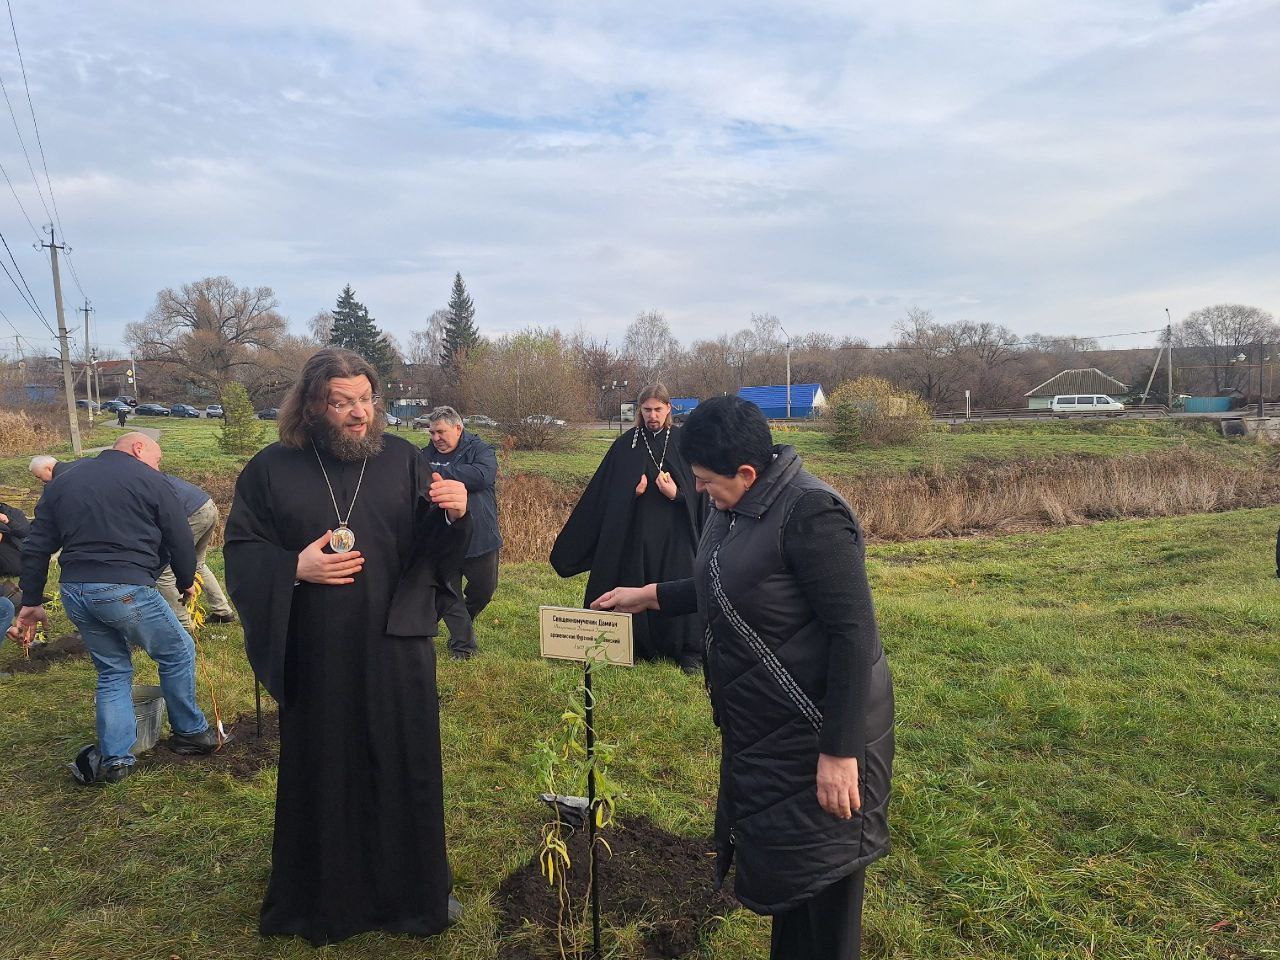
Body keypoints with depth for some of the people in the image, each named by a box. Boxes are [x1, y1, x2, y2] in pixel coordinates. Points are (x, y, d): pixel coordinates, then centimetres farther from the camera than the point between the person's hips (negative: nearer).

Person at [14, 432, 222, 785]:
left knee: (113, 670, 19)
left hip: (74, 593, 6)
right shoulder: (149, 481, 0)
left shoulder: (63, 481, 18)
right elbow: (181, 541, 1)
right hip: (126, 589, -6)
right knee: (178, 653, 13)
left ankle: (114, 759, 17)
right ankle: (190, 733, 23)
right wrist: (186, 583, 18)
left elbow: (36, 547, 16)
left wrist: (31, 602, 21)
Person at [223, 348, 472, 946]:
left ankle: (415, 891, 31)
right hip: (316, 656, 0)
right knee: (322, 776, 12)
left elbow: (430, 548, -2)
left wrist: (452, 515, -24)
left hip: (396, 649, 1)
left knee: (404, 770, 10)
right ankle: (324, 900, 33)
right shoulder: (272, 469, 0)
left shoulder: (402, 460, 1)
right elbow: (239, 551, 2)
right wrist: (294, 568, -16)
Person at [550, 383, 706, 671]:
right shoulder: (626, 444, 4)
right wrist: (632, 492, -14)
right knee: (635, 590, 5)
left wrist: (677, 495, -16)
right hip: (635, 531, 1)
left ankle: (688, 651, 12)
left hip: (675, 531, -1)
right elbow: (604, 491, 4)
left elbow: (699, 488, 2)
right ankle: (638, 647, 20)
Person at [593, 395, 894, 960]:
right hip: (763, 732, 9)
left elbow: (854, 633, -25)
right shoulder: (739, 506, 5)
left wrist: (840, 751, -24)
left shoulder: (810, 514, -23)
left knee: (818, 883, 6)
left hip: (816, 737, -9)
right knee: (780, 867, 22)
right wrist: (650, 596, 18)